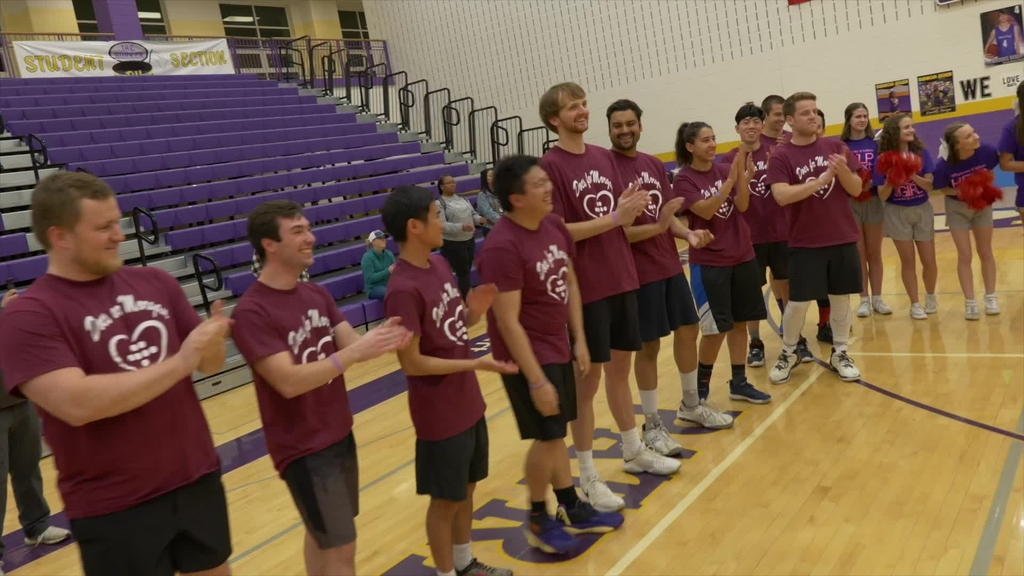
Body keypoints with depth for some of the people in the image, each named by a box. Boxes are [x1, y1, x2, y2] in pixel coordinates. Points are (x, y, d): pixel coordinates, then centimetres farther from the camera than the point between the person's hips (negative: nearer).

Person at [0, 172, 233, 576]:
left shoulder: (155, 282, 3)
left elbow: (209, 363, 7)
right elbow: (76, 403, -25)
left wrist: (213, 343, -16)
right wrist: (179, 362, -24)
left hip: (198, 481, 5)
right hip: (114, 510, -4)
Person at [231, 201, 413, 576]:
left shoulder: (317, 294, 4)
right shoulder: (251, 312, -20)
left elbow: (350, 345, -2)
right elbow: (289, 381, -26)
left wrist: (381, 340, -24)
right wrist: (355, 352, -34)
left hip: (339, 434, 7)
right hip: (303, 448, -7)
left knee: (322, 535, 20)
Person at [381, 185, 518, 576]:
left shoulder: (440, 265, 2)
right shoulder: (403, 290, -24)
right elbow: (412, 363, -22)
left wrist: (474, 311, -8)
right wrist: (476, 364, -22)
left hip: (468, 403, 9)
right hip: (440, 414, -8)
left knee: (466, 488, 22)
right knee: (445, 500, 9)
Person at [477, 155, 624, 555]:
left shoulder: (554, 225, 0)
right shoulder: (502, 247, -25)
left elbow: (570, 284, 11)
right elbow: (508, 322, -24)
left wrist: (579, 340, 8)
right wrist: (536, 380, -22)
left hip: (558, 347, 8)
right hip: (529, 356, -7)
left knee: (555, 432, 18)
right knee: (547, 435, 1)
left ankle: (571, 508, 33)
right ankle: (539, 520, 22)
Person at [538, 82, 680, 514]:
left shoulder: (604, 157, 9)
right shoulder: (550, 166, -12)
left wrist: (630, 209, -8)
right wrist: (615, 216, -20)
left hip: (623, 280, 7)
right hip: (586, 289, -7)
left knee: (620, 369, 19)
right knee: (587, 382, 2)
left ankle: (635, 452, 35)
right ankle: (587, 477, 15)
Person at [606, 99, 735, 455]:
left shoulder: (655, 165, 9)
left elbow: (666, 216, 14)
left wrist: (687, 234, -5)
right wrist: (656, 227, -26)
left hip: (671, 266, 8)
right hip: (639, 272, -7)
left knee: (688, 329, 16)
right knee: (649, 346, 1)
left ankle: (691, 405, 36)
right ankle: (652, 425, 17)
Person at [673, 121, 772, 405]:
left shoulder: (725, 169, 3)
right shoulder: (684, 181, -10)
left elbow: (742, 205, -7)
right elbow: (706, 211, -22)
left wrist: (745, 176, -24)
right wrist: (730, 179, -28)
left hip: (742, 256, 5)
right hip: (708, 262, -5)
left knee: (739, 321, 10)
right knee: (716, 328, -4)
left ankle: (739, 383, 21)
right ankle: (701, 383, 16)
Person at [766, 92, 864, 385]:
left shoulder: (835, 147, 3)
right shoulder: (781, 156, -7)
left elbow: (856, 189, 2)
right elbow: (781, 196, -21)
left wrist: (843, 170, -18)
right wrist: (821, 180, -26)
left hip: (843, 238, 3)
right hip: (805, 243, -3)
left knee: (841, 297, 10)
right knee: (798, 302, 0)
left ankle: (840, 353, 25)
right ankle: (788, 354, 20)